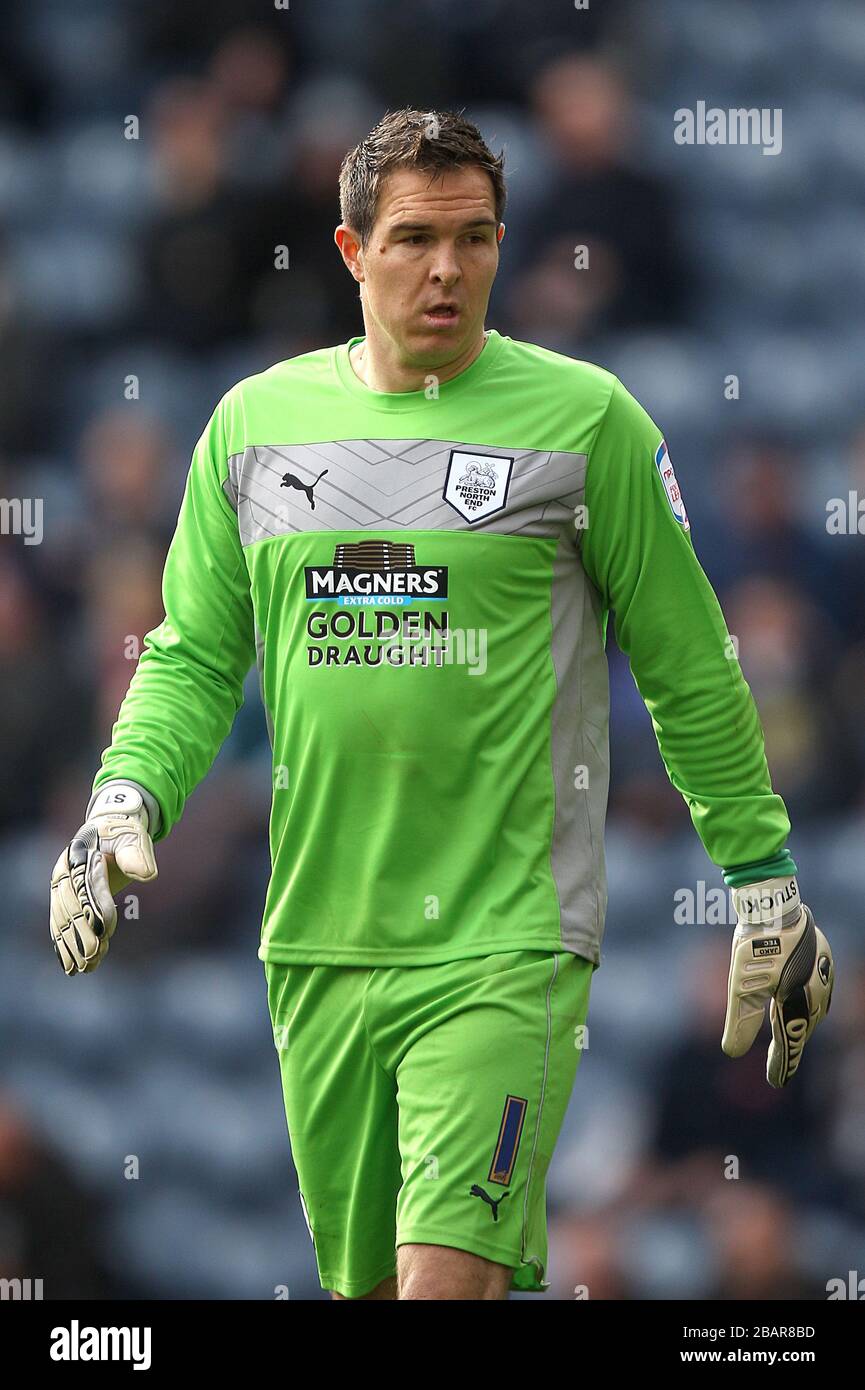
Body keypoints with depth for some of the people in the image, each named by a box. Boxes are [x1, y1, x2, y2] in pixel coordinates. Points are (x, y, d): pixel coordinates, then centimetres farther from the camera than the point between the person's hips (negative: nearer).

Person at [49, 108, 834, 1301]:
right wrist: (128, 794, -4)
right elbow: (196, 651, 14)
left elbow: (690, 670, 4)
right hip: (315, 943, 4)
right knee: (364, 1279, 10)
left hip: (503, 944, -4)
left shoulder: (582, 419, -2)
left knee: (447, 1276, -17)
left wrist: (762, 877, 5)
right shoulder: (256, 420, 8)